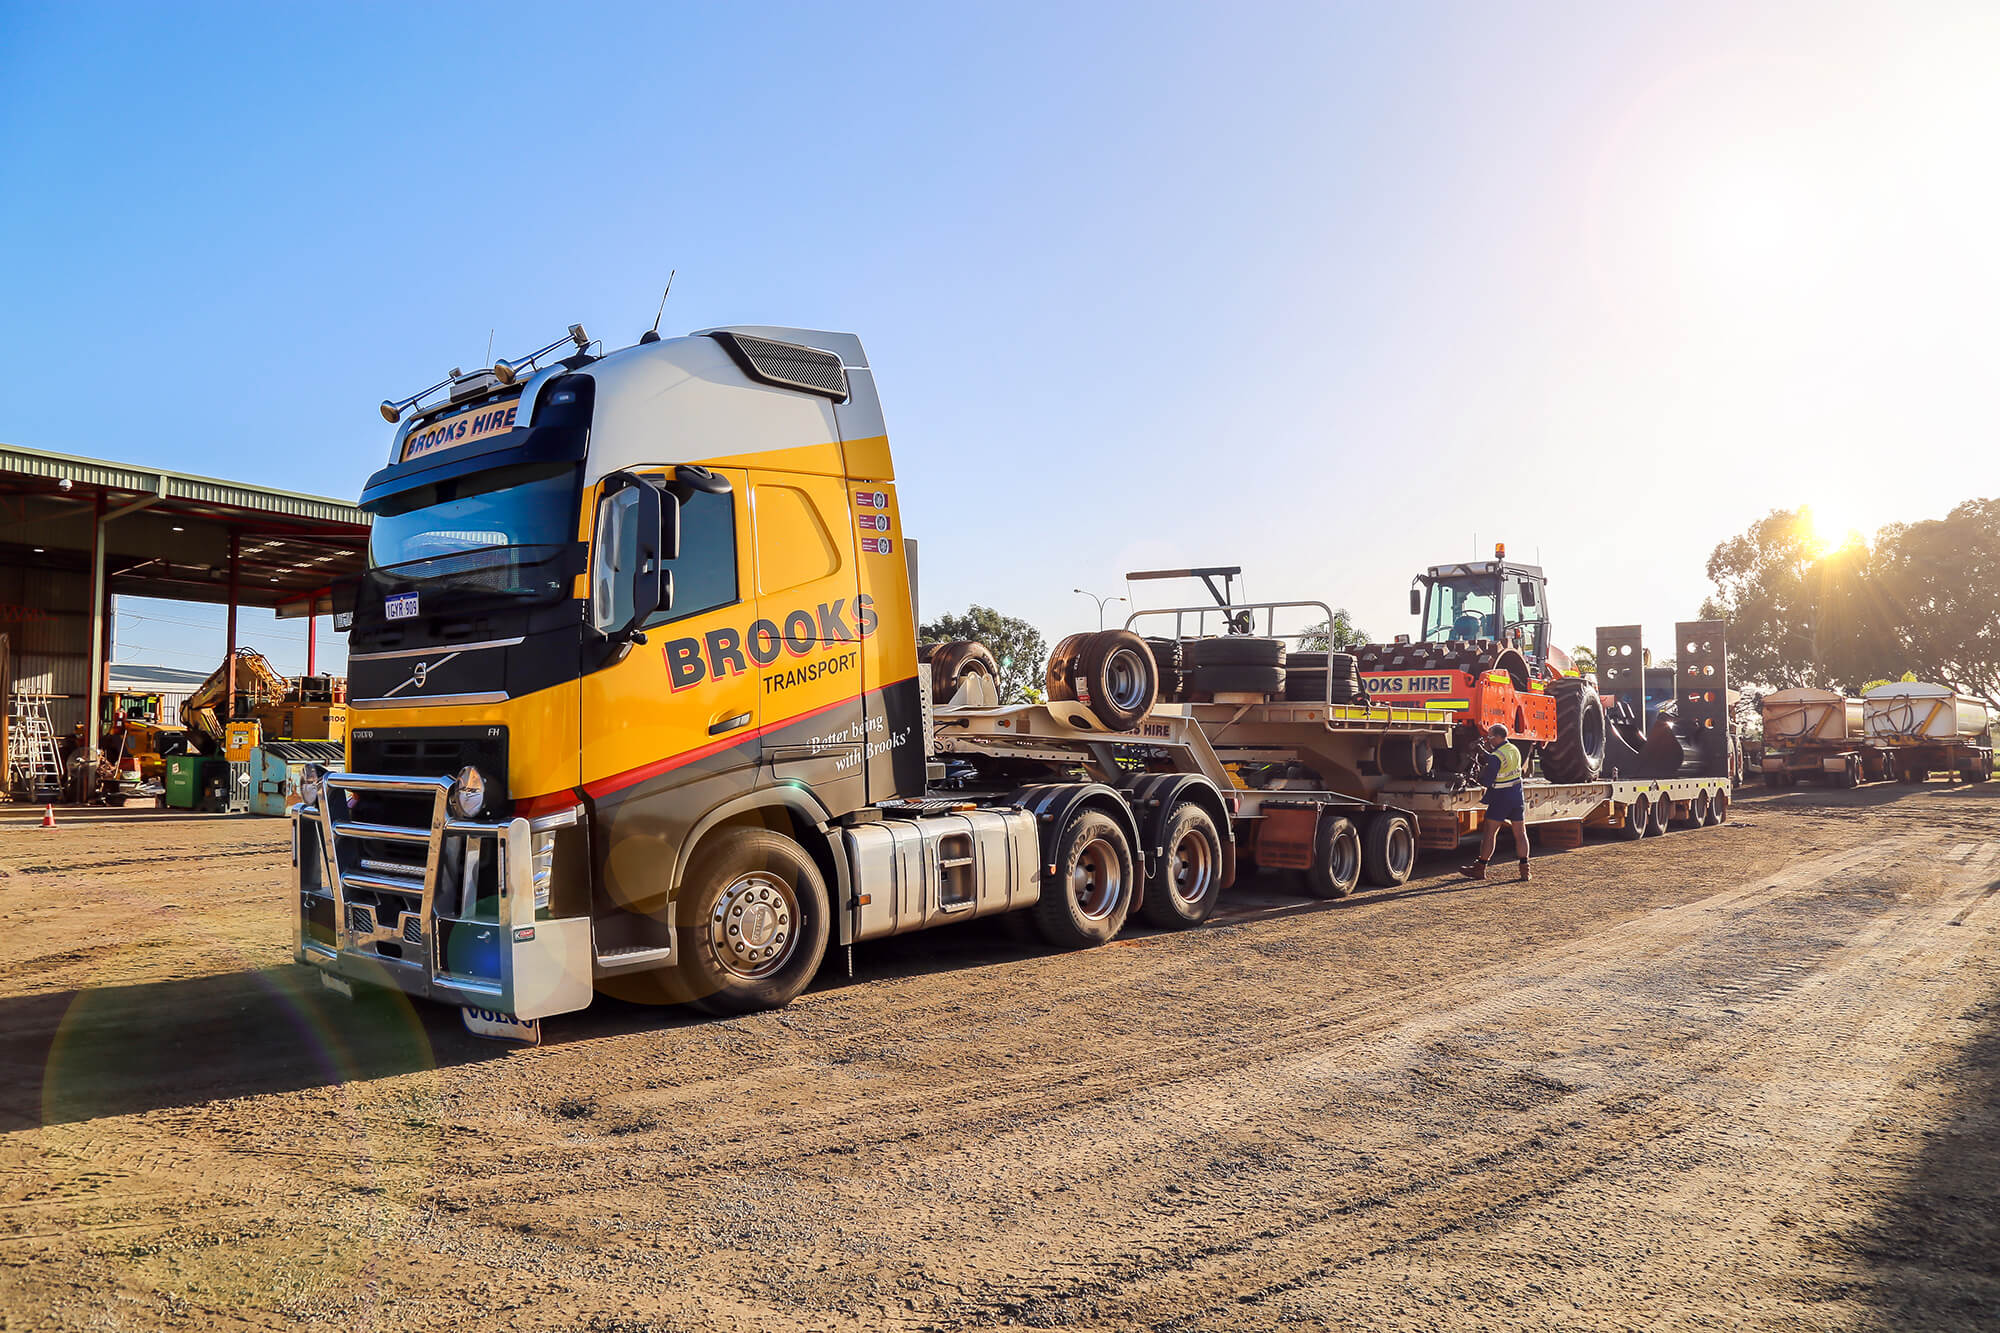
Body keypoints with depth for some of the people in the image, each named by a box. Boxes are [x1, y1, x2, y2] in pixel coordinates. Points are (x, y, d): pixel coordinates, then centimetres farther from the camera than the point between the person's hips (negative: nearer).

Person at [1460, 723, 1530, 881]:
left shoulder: (1496, 757, -20)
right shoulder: (1514, 749, 6)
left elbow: (1485, 782, -18)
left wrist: (1481, 768, -1)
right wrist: (1485, 752, 12)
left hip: (1501, 798, -8)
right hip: (1517, 796, 8)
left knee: (1490, 832, 0)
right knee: (1520, 833, 9)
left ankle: (1480, 868, 5)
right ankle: (1524, 868, 9)